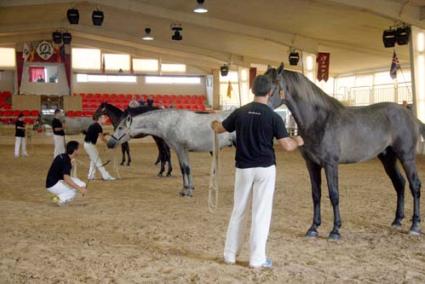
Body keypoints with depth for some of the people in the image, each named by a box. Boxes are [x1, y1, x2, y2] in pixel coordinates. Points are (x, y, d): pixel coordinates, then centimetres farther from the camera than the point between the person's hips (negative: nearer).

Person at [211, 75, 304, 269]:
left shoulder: (240, 112, -1)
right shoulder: (273, 116, -10)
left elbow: (219, 129, 13)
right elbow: (287, 146, -12)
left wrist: (213, 123, 37)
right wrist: (298, 142, 10)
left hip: (243, 169, 3)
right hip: (265, 169, -3)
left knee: (238, 211, 14)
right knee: (261, 213, 4)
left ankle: (230, 254, 21)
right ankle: (257, 259, 8)